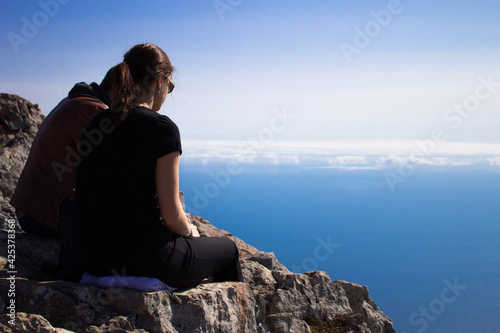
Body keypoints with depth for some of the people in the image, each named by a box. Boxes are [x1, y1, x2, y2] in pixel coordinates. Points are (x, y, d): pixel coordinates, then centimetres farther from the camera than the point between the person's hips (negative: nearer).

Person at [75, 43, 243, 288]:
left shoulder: (95, 125, 6)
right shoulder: (162, 128, -15)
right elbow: (172, 217, -15)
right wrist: (189, 230, 7)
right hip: (148, 261, -7)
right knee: (228, 250, 23)